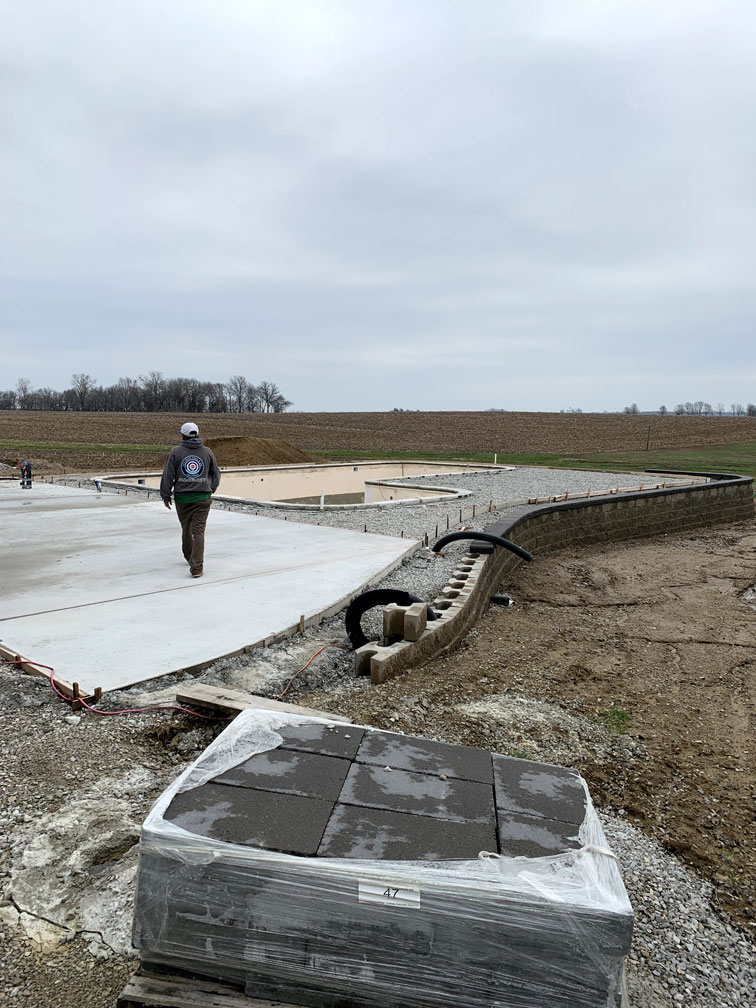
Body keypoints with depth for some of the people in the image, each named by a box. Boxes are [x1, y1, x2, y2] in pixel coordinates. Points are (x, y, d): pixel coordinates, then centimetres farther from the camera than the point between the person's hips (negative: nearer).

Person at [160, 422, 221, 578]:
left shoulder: (176, 451, -1)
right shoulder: (207, 451, 5)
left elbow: (168, 475, -2)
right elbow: (216, 473, 16)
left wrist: (166, 495, 7)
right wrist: (213, 487, 35)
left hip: (182, 498, 0)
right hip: (203, 497, 0)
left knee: (186, 529, 18)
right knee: (198, 531, -4)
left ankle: (189, 556, 38)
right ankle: (196, 567, -12)